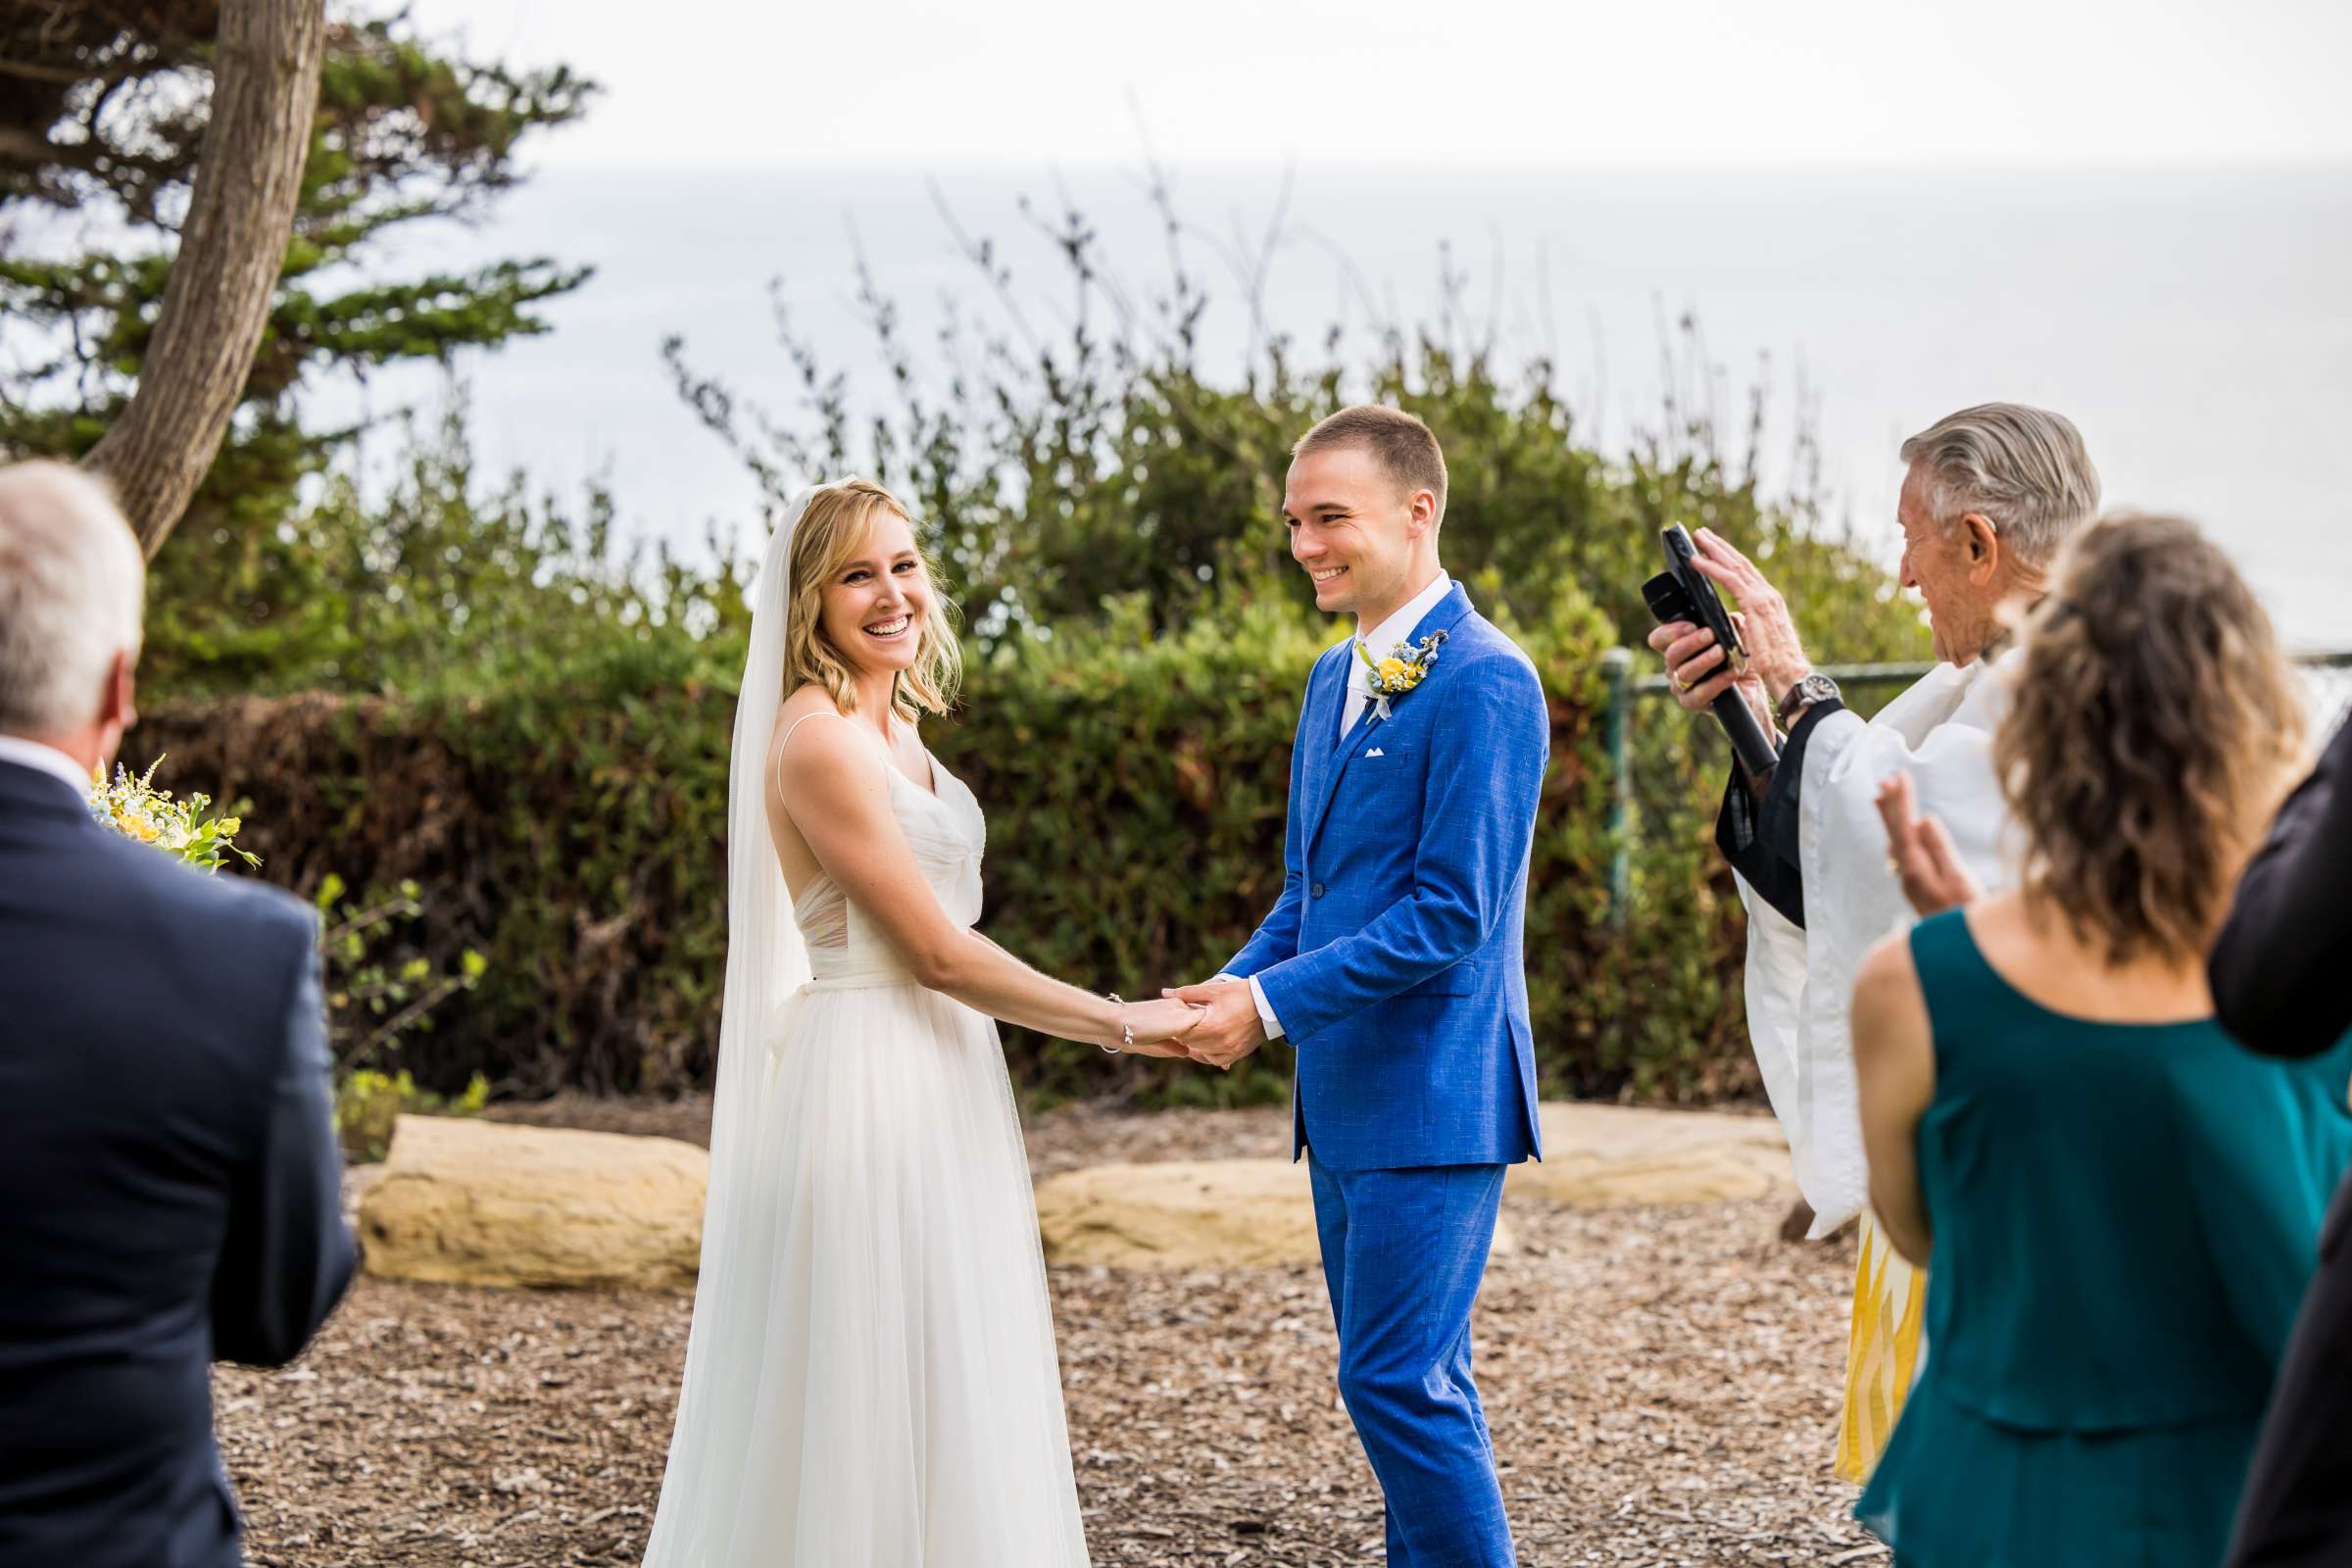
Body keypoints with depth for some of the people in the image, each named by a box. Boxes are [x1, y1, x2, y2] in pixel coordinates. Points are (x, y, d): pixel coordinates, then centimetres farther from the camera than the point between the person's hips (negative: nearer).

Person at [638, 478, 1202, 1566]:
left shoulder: (893, 730, 13)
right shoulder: (817, 740, -15)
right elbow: (938, 953, -16)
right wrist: (1120, 1025, -11)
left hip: (936, 1079, 9)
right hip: (863, 1079, -9)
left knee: (938, 1383, 12)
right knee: (864, 1386, -4)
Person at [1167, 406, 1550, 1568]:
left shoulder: (1483, 686, -14)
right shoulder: (1336, 678, 15)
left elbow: (1451, 917, -19)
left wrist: (1272, 1004, -18)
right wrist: (1236, 991, 3)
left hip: (1430, 1097, -9)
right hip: (1345, 1098, 9)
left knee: (1399, 1382, -10)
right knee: (1407, 1383, 13)